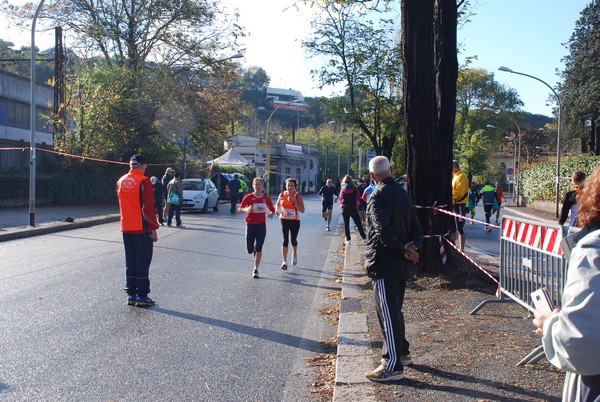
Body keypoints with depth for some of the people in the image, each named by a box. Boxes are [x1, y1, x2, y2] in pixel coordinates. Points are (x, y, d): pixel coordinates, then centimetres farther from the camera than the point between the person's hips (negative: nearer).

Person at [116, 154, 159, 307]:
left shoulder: (121, 181, 9)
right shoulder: (143, 181, -12)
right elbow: (148, 207, -15)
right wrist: (153, 229, -11)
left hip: (126, 229, 6)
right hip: (142, 229, -6)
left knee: (130, 261, 13)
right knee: (143, 262, -1)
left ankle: (131, 295, 15)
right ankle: (142, 296, -1)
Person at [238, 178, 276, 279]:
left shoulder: (266, 198, 2)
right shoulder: (248, 197, -5)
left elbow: (272, 209, 15)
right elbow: (239, 209, -4)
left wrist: (271, 214, -9)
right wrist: (246, 209, -26)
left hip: (261, 225, 1)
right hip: (250, 225, -1)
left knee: (259, 249, -5)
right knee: (250, 250, 4)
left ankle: (256, 269, 6)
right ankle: (254, 248, 42)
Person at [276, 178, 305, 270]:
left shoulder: (297, 196, -9)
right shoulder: (282, 195, -1)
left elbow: (302, 210, -17)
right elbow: (278, 205, 19)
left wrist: (293, 202, -26)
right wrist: (277, 210, -3)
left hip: (295, 221, -1)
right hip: (284, 220, 1)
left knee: (293, 240, 11)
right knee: (285, 240, -8)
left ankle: (294, 254, 43)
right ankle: (284, 262, -9)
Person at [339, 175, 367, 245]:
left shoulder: (342, 190, -4)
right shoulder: (355, 189, -6)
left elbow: (341, 199, 3)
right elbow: (357, 199, 1)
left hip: (345, 209, 0)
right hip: (353, 209, 0)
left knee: (346, 225, 6)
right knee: (358, 224, 7)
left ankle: (348, 239, 4)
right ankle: (364, 237, 9)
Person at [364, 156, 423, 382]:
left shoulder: (378, 196, -14)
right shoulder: (402, 193, 13)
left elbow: (383, 230, -25)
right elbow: (415, 227, 10)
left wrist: (403, 251, -16)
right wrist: (413, 247, -6)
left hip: (384, 264, -9)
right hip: (402, 266, 9)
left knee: (388, 313, -5)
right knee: (395, 309, 22)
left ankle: (393, 365, -2)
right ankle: (402, 352, 34)